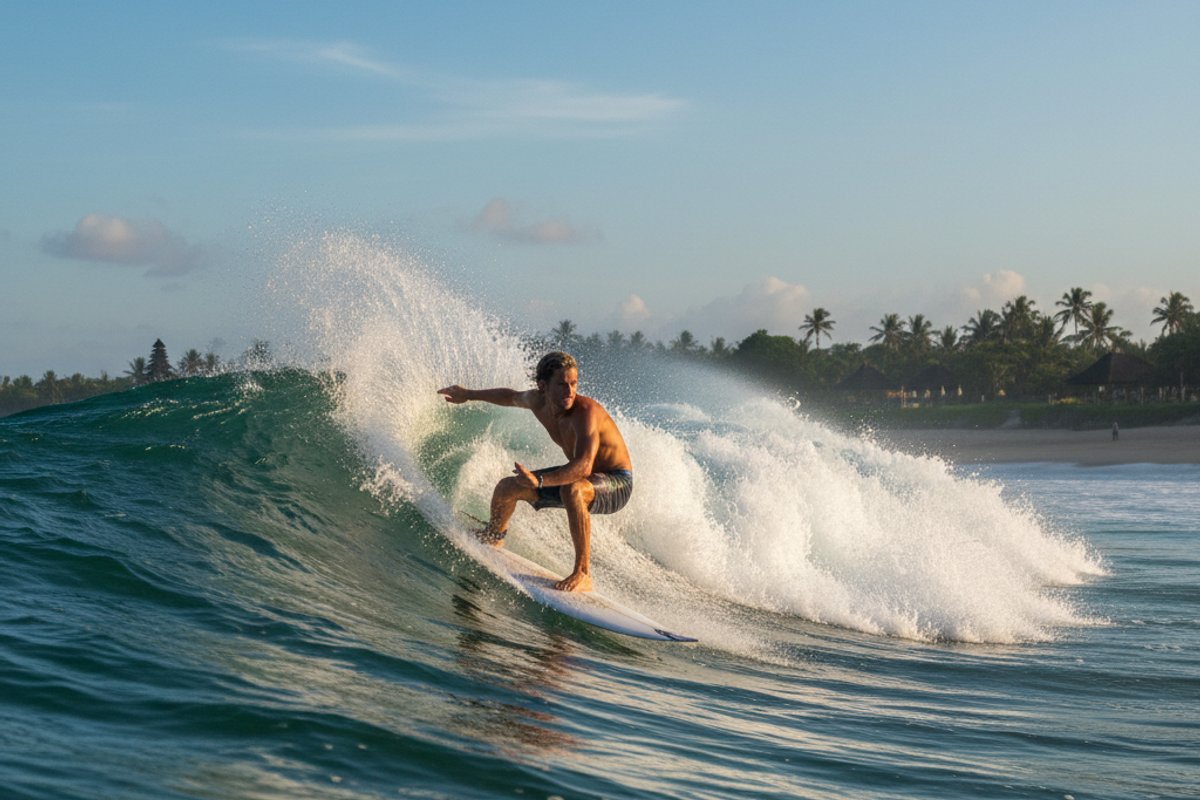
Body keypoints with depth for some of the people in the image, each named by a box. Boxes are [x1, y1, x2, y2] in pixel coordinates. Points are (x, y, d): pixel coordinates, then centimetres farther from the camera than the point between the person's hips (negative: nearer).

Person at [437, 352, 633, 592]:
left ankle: (583, 574, -34)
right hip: (580, 477, 8)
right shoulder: (538, 401, -10)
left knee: (572, 489, -41)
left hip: (617, 485, -8)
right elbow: (512, 396, 15)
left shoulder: (585, 411, -34)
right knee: (507, 487, 7)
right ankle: (494, 536, 41)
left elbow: (584, 466, -47)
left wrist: (539, 481, -59)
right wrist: (468, 395, 28)